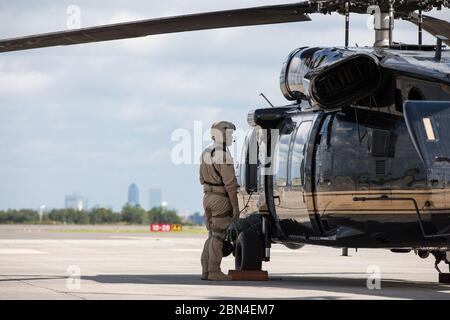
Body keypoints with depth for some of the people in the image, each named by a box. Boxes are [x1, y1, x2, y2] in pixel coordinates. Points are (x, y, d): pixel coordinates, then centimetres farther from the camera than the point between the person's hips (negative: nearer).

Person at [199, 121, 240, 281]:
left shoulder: (206, 153, 11)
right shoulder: (223, 155, -18)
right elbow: (230, 183, -21)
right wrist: (235, 206, -18)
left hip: (208, 197, 9)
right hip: (221, 199, -9)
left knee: (213, 235, 14)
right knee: (218, 236, -5)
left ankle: (206, 270, 12)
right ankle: (214, 272, -5)